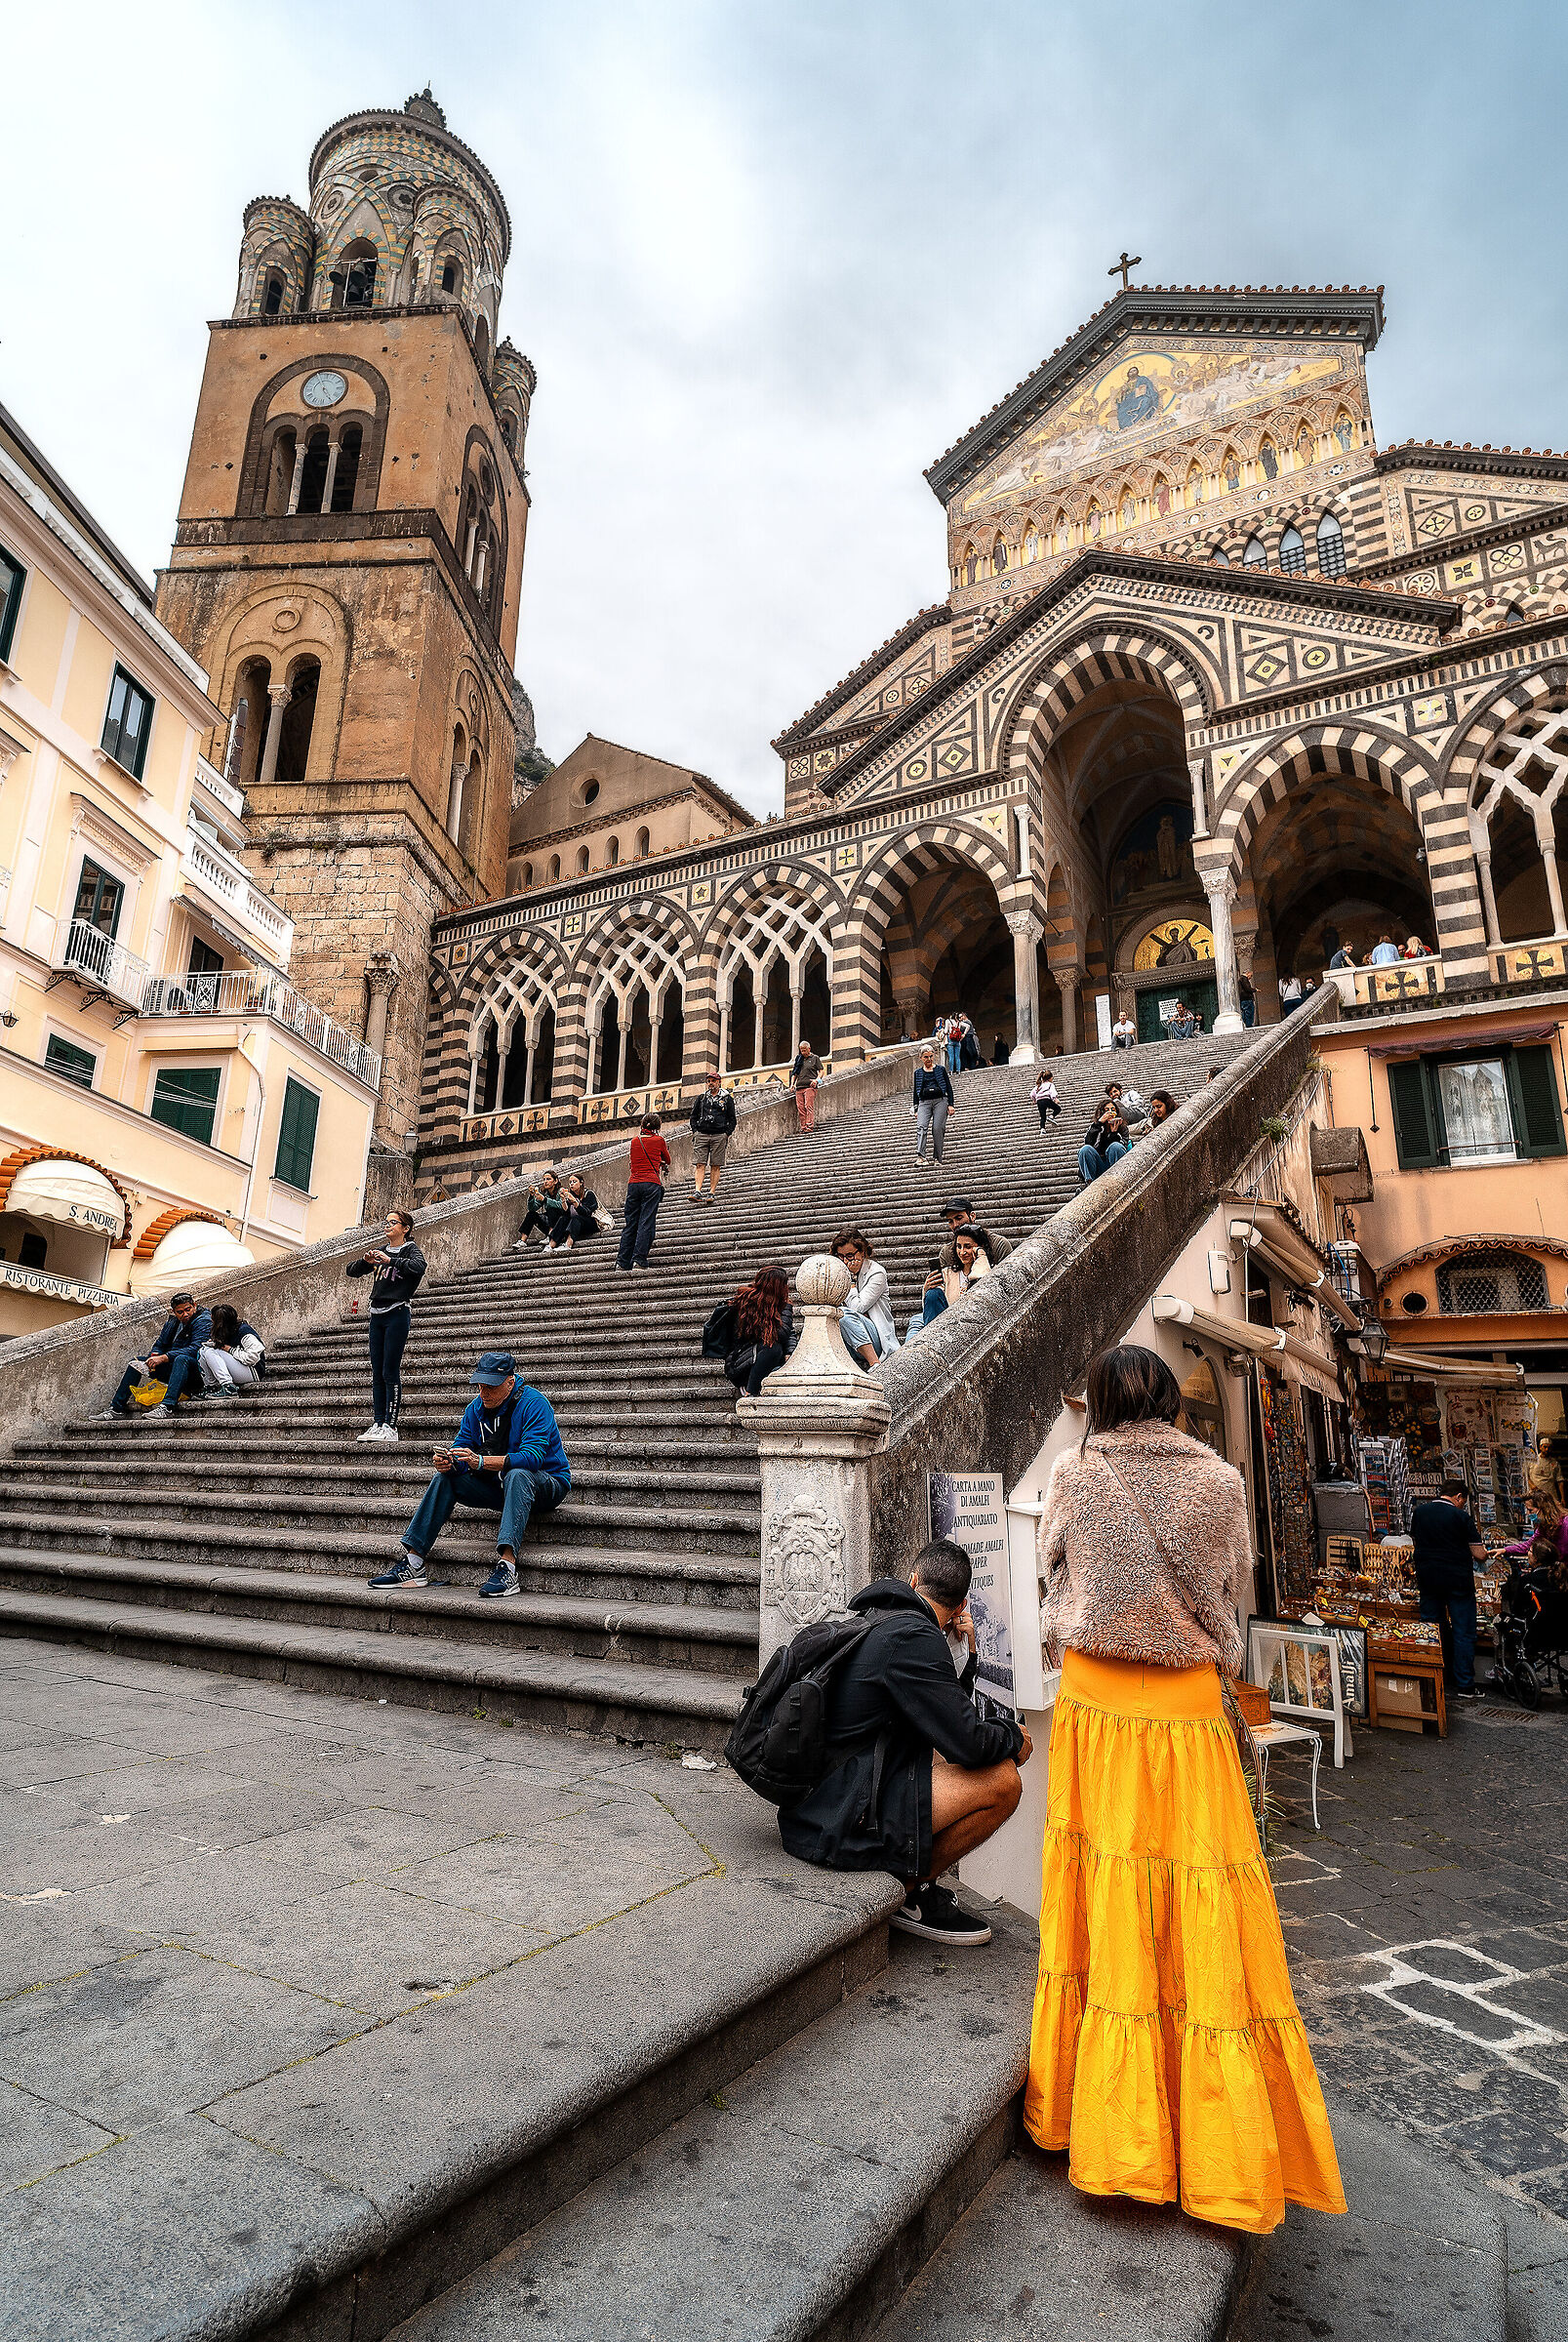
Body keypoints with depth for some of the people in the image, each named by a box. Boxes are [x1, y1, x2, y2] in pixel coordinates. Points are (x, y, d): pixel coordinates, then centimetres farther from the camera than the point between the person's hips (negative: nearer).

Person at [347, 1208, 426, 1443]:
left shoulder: (410, 1249, -1)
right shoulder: (381, 1251, 18)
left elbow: (419, 1266, -24)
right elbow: (352, 1270, 15)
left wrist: (389, 1260, -25)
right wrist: (366, 1260, -5)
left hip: (397, 1313, -7)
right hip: (377, 1315, 7)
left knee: (390, 1373, -9)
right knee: (377, 1374, 5)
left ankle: (391, 1426, -7)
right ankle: (377, 1424, 8)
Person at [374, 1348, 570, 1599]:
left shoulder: (534, 1404, -20)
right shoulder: (475, 1409, 1)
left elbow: (533, 1456, -32)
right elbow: (462, 1451, 0)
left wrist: (480, 1461, -41)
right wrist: (447, 1462, -25)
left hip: (548, 1483, -7)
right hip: (498, 1486, 7)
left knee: (516, 1475, -38)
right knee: (445, 1477, -8)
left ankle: (507, 1567, -49)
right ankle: (412, 1563, -10)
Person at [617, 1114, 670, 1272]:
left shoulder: (635, 1141, 12)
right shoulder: (659, 1140, 3)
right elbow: (667, 1160, 18)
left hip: (633, 1184, 4)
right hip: (652, 1184, -4)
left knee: (629, 1224, 7)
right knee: (646, 1223, -5)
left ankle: (622, 1262, 6)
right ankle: (638, 1260, -11)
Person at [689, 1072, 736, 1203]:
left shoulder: (727, 1098, 8)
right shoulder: (702, 1098, 16)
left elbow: (732, 1119, 7)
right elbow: (694, 1116, 20)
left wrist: (726, 1134, -4)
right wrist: (695, 1131, 6)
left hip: (719, 1135, -2)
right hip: (702, 1134, 2)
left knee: (715, 1166, -2)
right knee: (700, 1164, -8)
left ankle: (712, 1193, 2)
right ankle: (697, 1192, -14)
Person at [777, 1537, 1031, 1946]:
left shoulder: (868, 1622, 12)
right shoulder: (912, 1637, -17)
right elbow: (968, 1741, -18)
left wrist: (955, 1636, 30)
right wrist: (1014, 1738, 3)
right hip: (841, 1827, -10)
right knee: (1002, 1779, -11)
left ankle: (908, 1884, 14)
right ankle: (908, 1894, 3)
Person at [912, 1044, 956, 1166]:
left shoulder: (941, 1069, 10)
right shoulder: (918, 1073, 15)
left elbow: (949, 1088, 9)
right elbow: (915, 1092, 17)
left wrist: (951, 1104, 0)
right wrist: (916, 1109, 10)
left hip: (940, 1101, -1)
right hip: (924, 1102, 1)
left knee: (937, 1129, -10)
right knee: (921, 1127, -20)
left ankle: (938, 1158, 0)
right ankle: (920, 1156, -34)